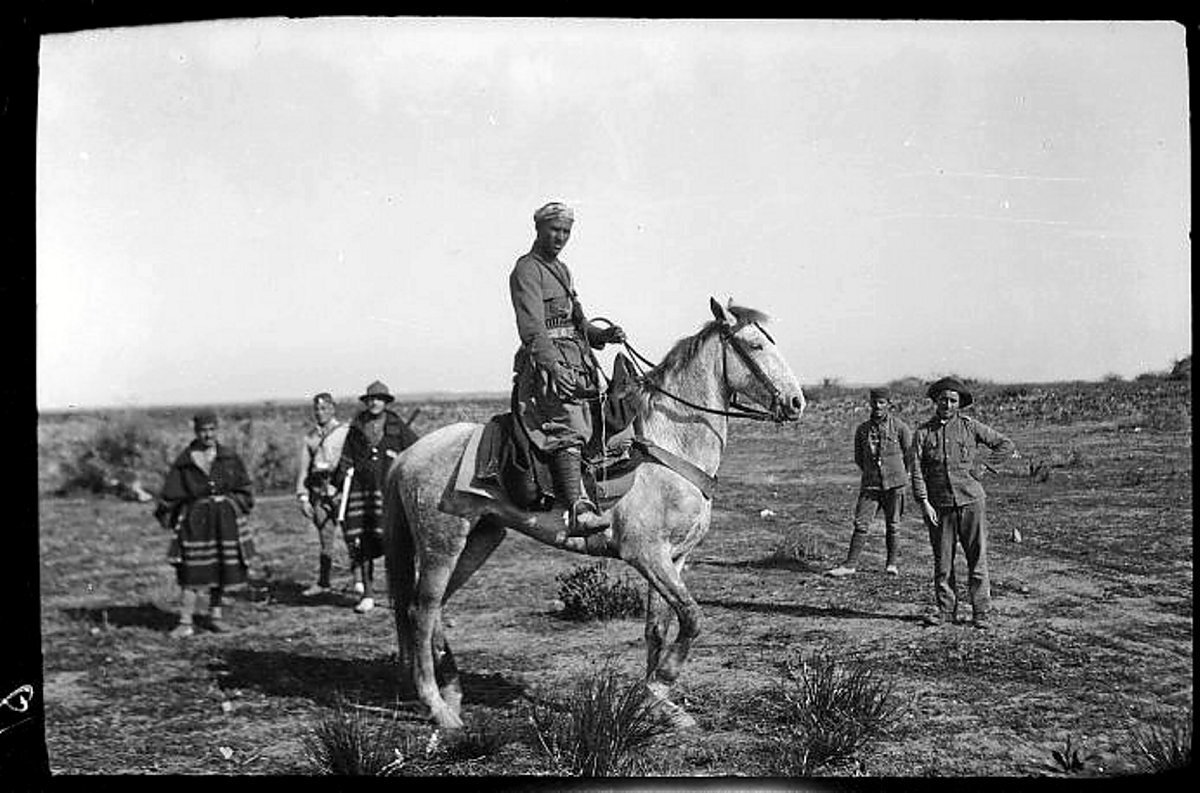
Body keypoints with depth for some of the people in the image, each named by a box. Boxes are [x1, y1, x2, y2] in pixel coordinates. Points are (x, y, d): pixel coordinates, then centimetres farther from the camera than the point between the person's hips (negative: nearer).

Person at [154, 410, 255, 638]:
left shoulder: (229, 457, 4)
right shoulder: (184, 461, -3)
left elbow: (243, 488, 14)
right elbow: (170, 494, 2)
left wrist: (241, 508, 14)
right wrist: (166, 517, 1)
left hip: (226, 518, 3)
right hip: (196, 520, -3)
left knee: (221, 569, 8)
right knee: (192, 572, -6)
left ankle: (215, 615, 21)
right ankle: (186, 622, -1)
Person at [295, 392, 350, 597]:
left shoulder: (346, 431, 5)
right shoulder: (309, 437, 15)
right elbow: (303, 469, 13)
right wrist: (303, 497, 5)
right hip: (319, 490, 3)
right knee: (325, 536, 6)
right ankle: (323, 583, 15)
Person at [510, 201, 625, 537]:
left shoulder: (562, 270, 23)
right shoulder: (527, 269, -6)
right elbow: (531, 327, -19)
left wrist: (604, 334, 9)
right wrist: (553, 366, -31)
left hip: (576, 361, 10)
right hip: (546, 363, -10)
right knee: (567, 429, -22)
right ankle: (576, 511, -31)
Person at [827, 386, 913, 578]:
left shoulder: (900, 427, -2)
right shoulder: (862, 429, 6)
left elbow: (910, 455, 6)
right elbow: (858, 458, 18)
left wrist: (899, 474, 12)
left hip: (894, 483, -2)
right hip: (870, 484, 2)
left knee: (892, 525, 5)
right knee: (861, 524, -3)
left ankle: (892, 563, 19)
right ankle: (850, 565, -1)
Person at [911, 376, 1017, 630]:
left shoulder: (970, 426, 6)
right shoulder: (923, 433, 6)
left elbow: (1006, 444, 11)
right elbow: (917, 471, 2)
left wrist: (979, 461, -2)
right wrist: (924, 503, -8)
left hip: (971, 500, -1)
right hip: (939, 505, 1)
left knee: (977, 558, -1)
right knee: (942, 561, 6)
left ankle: (982, 612, 5)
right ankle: (946, 609, 17)